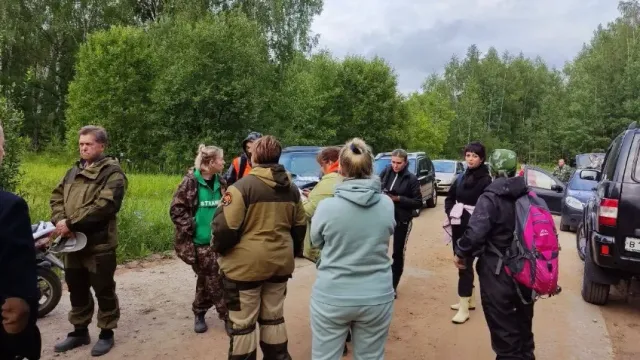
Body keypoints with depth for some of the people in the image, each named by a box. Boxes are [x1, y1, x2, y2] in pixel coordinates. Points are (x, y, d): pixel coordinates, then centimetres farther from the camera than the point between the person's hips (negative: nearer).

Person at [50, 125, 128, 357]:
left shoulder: (112, 172, -9)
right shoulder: (74, 171, 16)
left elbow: (104, 205, -21)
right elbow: (57, 197, 10)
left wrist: (71, 223, -21)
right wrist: (60, 221, -9)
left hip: (99, 243, -7)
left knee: (104, 291, 5)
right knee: (77, 291, 18)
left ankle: (106, 333, 20)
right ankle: (79, 331, 33)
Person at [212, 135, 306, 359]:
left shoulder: (242, 186, -16)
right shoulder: (292, 188, 5)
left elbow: (225, 227, -18)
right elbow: (300, 226, 11)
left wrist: (219, 249, 2)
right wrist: (293, 251, 25)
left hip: (246, 264, -6)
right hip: (280, 262, 6)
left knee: (242, 323, 9)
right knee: (274, 317, 21)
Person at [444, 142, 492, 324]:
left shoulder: (486, 180, -11)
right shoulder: (461, 177, 9)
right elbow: (449, 197, 18)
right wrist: (450, 212, 3)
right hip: (458, 227, 7)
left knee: (465, 264, -7)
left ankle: (464, 308, 0)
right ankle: (469, 299, 30)